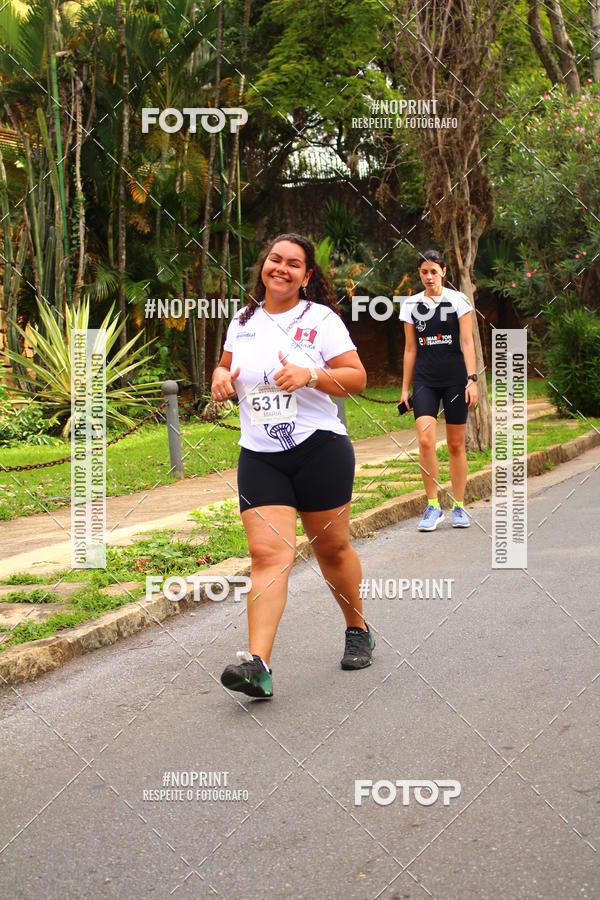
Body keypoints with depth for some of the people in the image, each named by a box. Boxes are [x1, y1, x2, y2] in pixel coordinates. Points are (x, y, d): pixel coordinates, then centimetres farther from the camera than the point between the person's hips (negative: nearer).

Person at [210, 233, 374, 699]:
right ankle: (258, 664, -20)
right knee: (268, 553, -11)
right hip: (259, 455, 3)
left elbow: (357, 377, -5)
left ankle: (358, 631, 35)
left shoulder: (321, 319, -2)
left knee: (332, 547, 10)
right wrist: (221, 375, 2)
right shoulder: (243, 320, 11)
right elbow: (227, 366, 26)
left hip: (320, 448, -2)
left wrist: (310, 374, -21)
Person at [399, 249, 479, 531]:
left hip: (455, 379, -1)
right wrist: (405, 388, 9)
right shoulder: (411, 305, 8)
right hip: (424, 379, 1)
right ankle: (433, 505, -5)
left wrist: (472, 379, -10)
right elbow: (410, 349, 12)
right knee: (425, 440, -15)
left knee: (456, 444, 4)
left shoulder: (458, 300, 1)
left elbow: (467, 342, -1)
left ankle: (459, 506, 16)